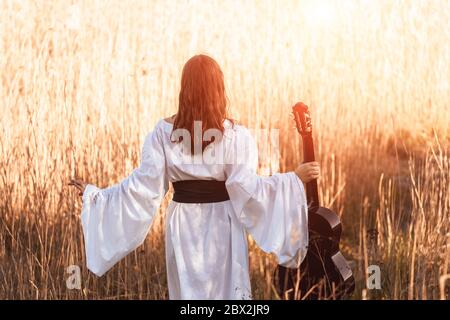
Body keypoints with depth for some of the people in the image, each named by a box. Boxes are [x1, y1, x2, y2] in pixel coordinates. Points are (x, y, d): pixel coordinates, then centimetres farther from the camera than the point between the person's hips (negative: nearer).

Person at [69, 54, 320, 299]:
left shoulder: (164, 132, -7)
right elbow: (246, 187, -17)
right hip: (223, 225, -2)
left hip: (183, 225, 2)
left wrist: (93, 193, 3)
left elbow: (144, 185, -8)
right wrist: (296, 178, -10)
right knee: (227, 290, 9)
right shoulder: (236, 135, -12)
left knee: (187, 291, 14)